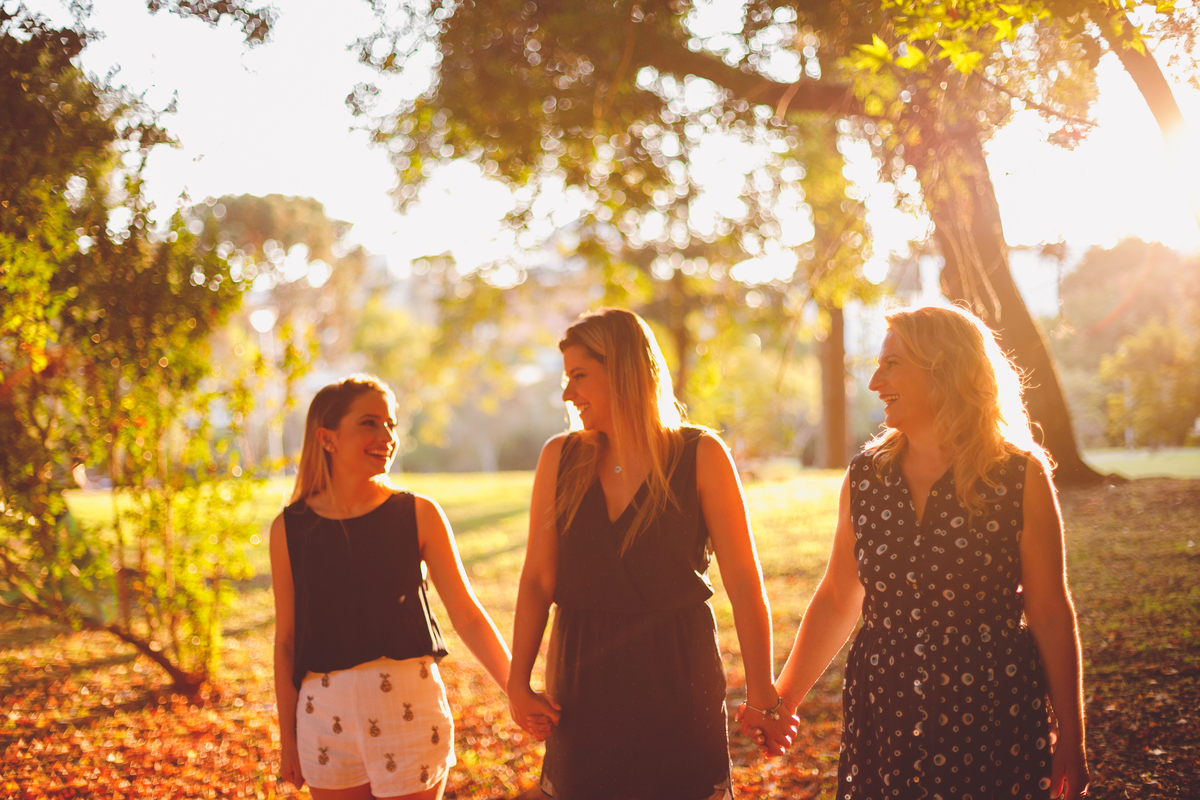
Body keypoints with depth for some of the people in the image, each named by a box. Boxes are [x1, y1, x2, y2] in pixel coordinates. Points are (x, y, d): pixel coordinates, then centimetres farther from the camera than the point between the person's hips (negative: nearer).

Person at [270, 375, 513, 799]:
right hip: (327, 714, 1)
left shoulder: (419, 515, -1)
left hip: (408, 705, -1)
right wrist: (288, 740, 9)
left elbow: (467, 616, -1)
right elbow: (286, 641, 6)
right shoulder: (290, 529, 1)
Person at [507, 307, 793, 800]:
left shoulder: (700, 455, -6)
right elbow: (537, 579, 4)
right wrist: (518, 683, -3)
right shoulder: (560, 458, 4)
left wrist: (761, 694, -10)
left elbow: (743, 579, -7)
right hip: (583, 685, 3)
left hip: (678, 678, -2)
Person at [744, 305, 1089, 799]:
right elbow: (837, 599, 11)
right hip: (882, 719, 3)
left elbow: (1050, 614, -4)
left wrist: (1071, 740, -2)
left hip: (992, 716, -3)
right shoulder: (865, 476, 5)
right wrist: (784, 696, 7)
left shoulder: (1020, 477, -6)